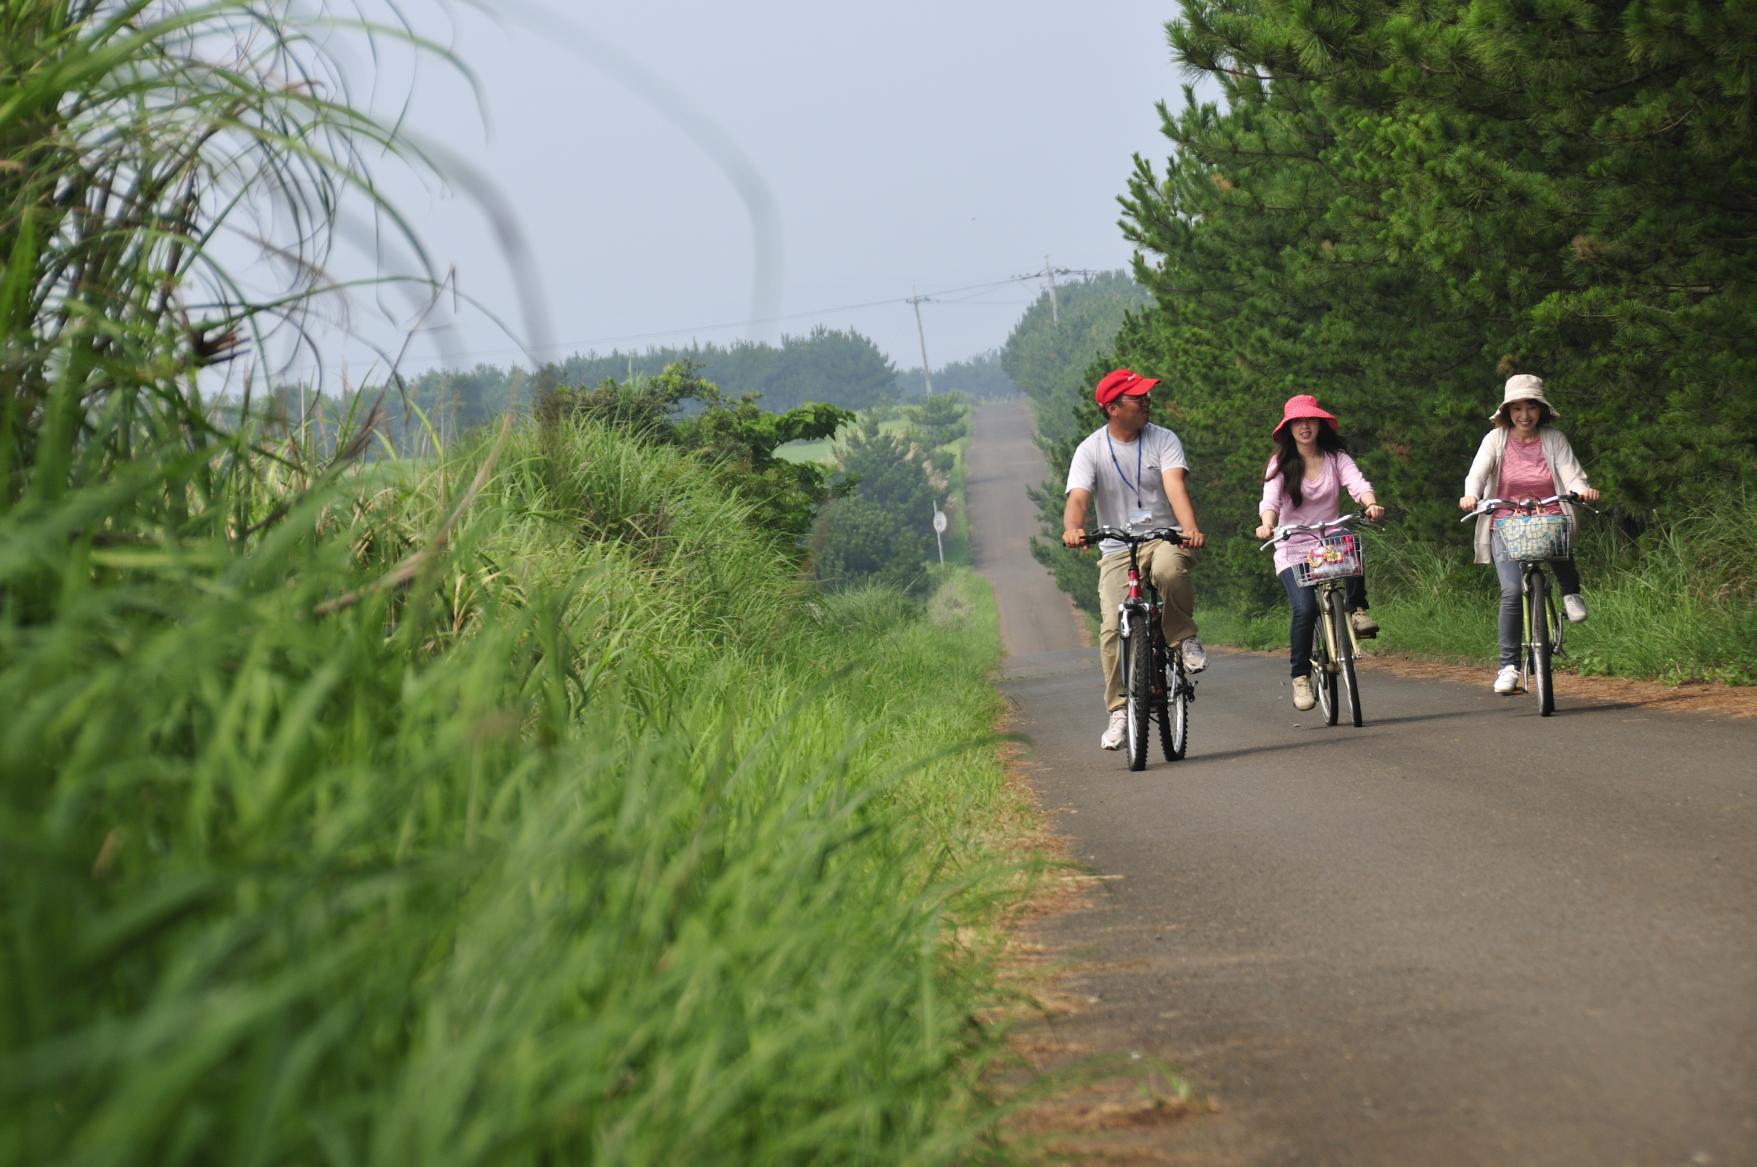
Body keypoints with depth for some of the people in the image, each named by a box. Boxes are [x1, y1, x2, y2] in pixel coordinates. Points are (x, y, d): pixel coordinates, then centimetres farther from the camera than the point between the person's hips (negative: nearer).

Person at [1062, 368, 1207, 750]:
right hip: (1117, 550, 1)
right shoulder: (1091, 450, -2)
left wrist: (1190, 527, -36)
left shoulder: (1164, 440, -1)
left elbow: (1175, 486, -17)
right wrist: (1073, 529, -40)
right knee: (1113, 628, -17)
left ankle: (1185, 639, -13)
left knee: (1168, 570, -38)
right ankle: (1119, 711, -4)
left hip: (1164, 537, -1)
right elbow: (1077, 498, -16)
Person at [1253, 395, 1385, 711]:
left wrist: (1372, 504, -36)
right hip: (1293, 551, -1)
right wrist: (1266, 525, -36)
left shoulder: (1335, 458, 4)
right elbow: (1270, 498, -14)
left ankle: (1357, 610, -12)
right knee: (1305, 608, -23)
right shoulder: (1281, 464, 1)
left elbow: (1357, 483, -13)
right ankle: (1300, 677, -9)